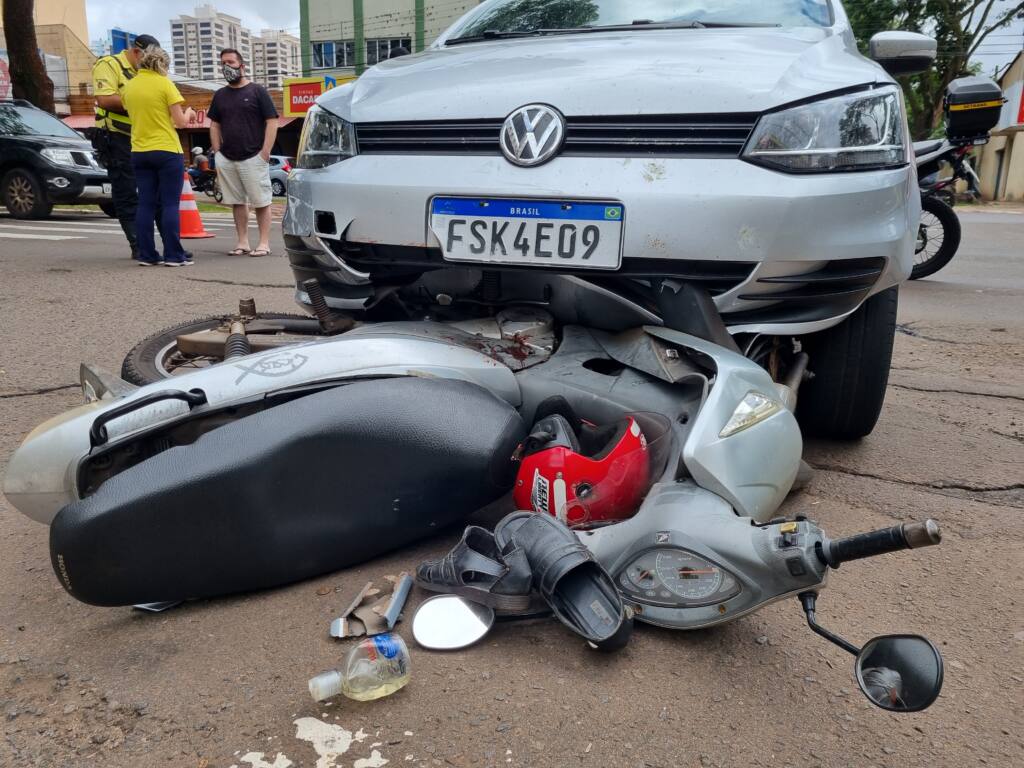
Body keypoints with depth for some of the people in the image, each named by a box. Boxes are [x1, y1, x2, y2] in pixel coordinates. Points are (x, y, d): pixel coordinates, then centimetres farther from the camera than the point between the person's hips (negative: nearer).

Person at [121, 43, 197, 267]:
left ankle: (147, 255, 6)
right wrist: (189, 113, 13)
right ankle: (173, 255, -4)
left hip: (139, 152, 5)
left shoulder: (128, 86, 9)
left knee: (145, 204, 7)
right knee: (170, 204, -3)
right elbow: (180, 122, -8)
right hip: (167, 150, -5)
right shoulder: (164, 84, -7)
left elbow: (135, 115, 18)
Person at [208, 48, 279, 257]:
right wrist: (217, 153, 8)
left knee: (261, 202, -3)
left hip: (253, 158, -5)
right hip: (226, 159, 5)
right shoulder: (220, 95, 15)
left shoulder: (257, 91, 1)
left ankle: (264, 243, 1)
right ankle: (242, 242, 11)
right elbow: (214, 125, 19)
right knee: (237, 202, 6)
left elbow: (271, 122, -4)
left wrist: (265, 152, -11)